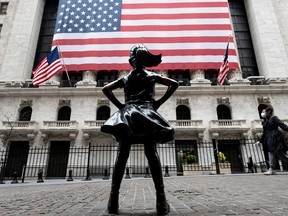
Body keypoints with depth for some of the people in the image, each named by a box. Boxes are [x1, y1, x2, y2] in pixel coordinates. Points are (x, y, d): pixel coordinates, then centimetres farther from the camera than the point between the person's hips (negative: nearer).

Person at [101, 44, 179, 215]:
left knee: (122, 155, -4)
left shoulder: (126, 78, 19)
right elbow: (174, 84, 11)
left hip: (127, 114, 1)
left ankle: (114, 199, -5)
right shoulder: (152, 76, 17)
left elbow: (106, 89, 15)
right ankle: (161, 199, -11)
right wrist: (159, 102, 7)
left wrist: (120, 105, 11)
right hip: (147, 113, -1)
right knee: (152, 154, -8)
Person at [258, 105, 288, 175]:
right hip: (270, 141, 8)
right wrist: (260, 141, 23)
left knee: (280, 154, -5)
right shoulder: (266, 121, 18)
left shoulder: (274, 118, -4)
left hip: (275, 139, -8)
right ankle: (272, 169, 1)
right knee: (271, 154, 2)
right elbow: (264, 132, 22)